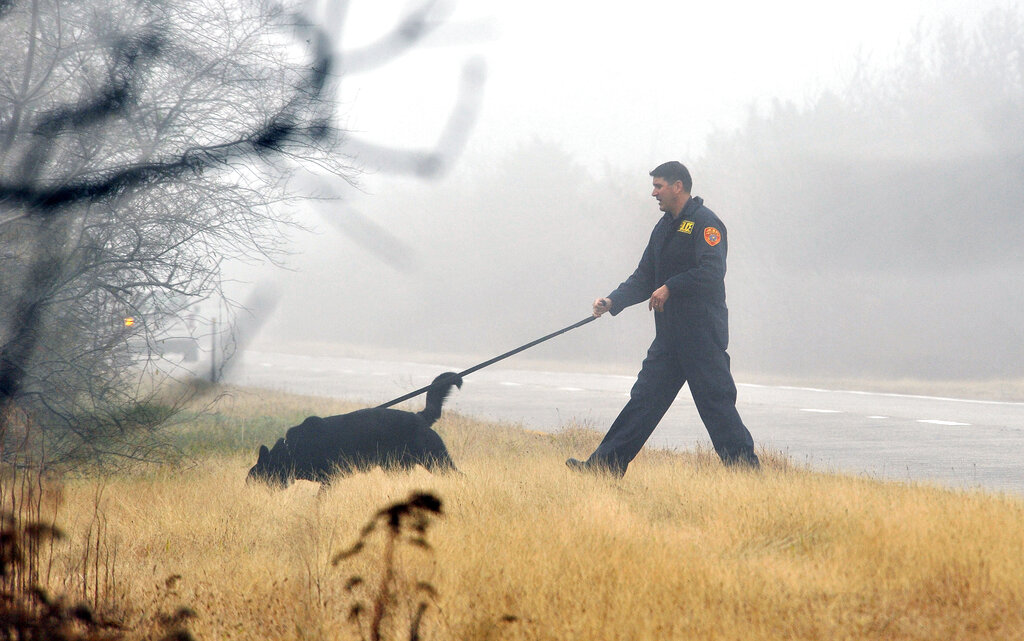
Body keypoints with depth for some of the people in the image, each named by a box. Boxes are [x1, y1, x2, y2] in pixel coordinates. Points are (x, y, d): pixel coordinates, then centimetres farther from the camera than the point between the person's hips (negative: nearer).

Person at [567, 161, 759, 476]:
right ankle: (605, 464, 6)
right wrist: (613, 301, 4)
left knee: (715, 400, -8)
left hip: (702, 333, -9)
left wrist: (670, 288, -19)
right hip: (669, 336, 9)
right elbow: (644, 278, 18)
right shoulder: (664, 227, 18)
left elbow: (712, 272, -22)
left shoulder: (705, 223, -10)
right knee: (644, 397, 7)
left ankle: (745, 466, -3)